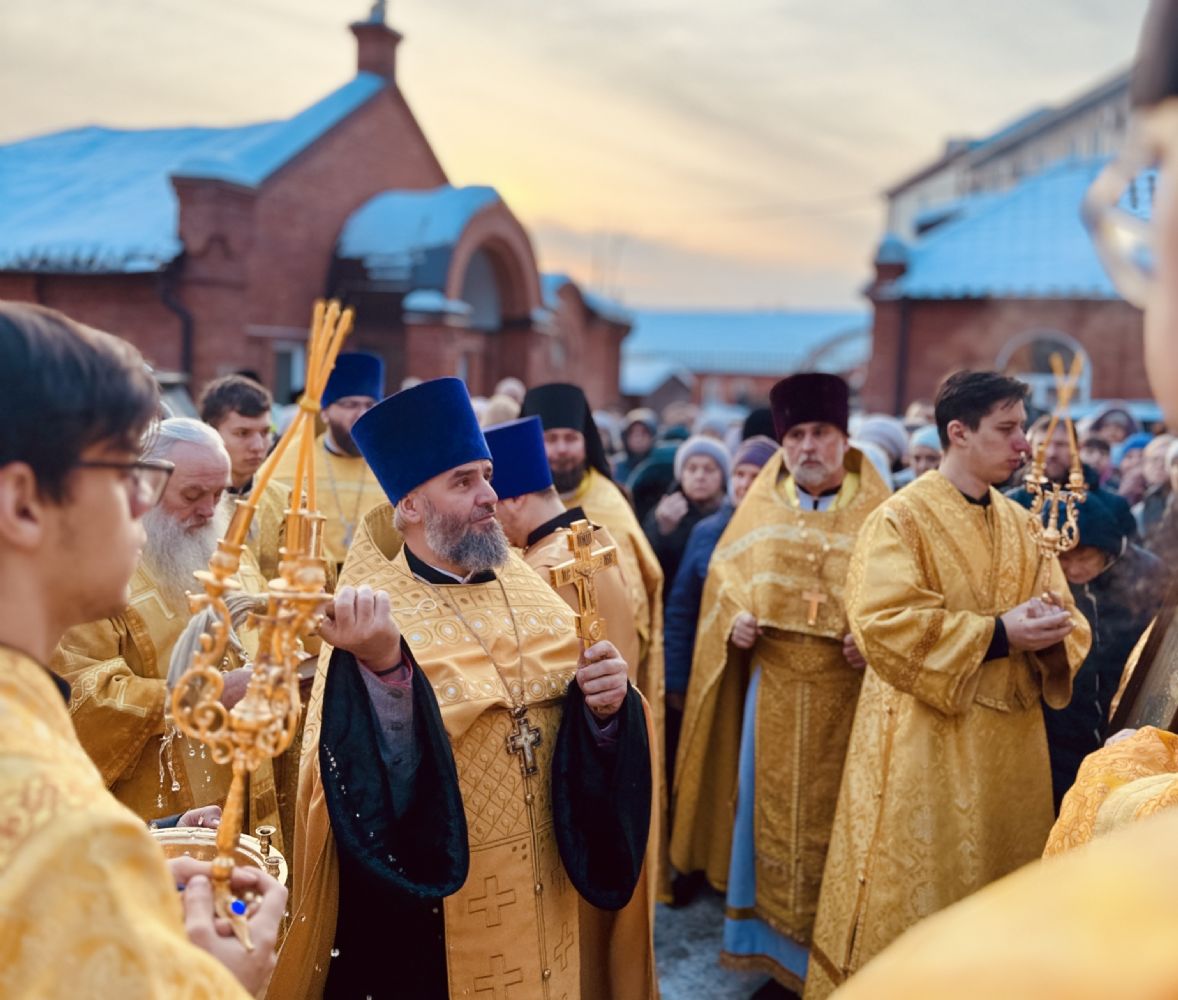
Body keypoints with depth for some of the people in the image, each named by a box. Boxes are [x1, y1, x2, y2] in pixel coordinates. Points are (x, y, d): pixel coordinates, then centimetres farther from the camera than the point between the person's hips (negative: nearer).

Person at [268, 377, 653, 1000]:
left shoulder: (527, 589, 2)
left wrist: (604, 708, -19)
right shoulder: (371, 617, -13)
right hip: (431, 915, -5)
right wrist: (385, 667, -41)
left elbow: (585, 738, 2)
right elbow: (381, 774, -25)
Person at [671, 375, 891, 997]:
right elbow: (724, 579, 12)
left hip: (848, 695, -2)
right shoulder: (759, 509, 8)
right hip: (772, 692, 2)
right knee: (771, 814, 9)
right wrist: (733, 622, -6)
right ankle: (776, 948, 24)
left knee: (837, 818, 7)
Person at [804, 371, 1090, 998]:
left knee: (1001, 892, 16)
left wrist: (1052, 631, -14)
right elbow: (885, 622, -21)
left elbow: (1064, 618, 11)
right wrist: (998, 633, -21)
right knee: (914, 891, 2)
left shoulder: (1021, 523, 10)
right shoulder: (902, 518, -10)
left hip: (1010, 740, 6)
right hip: (927, 743, -6)